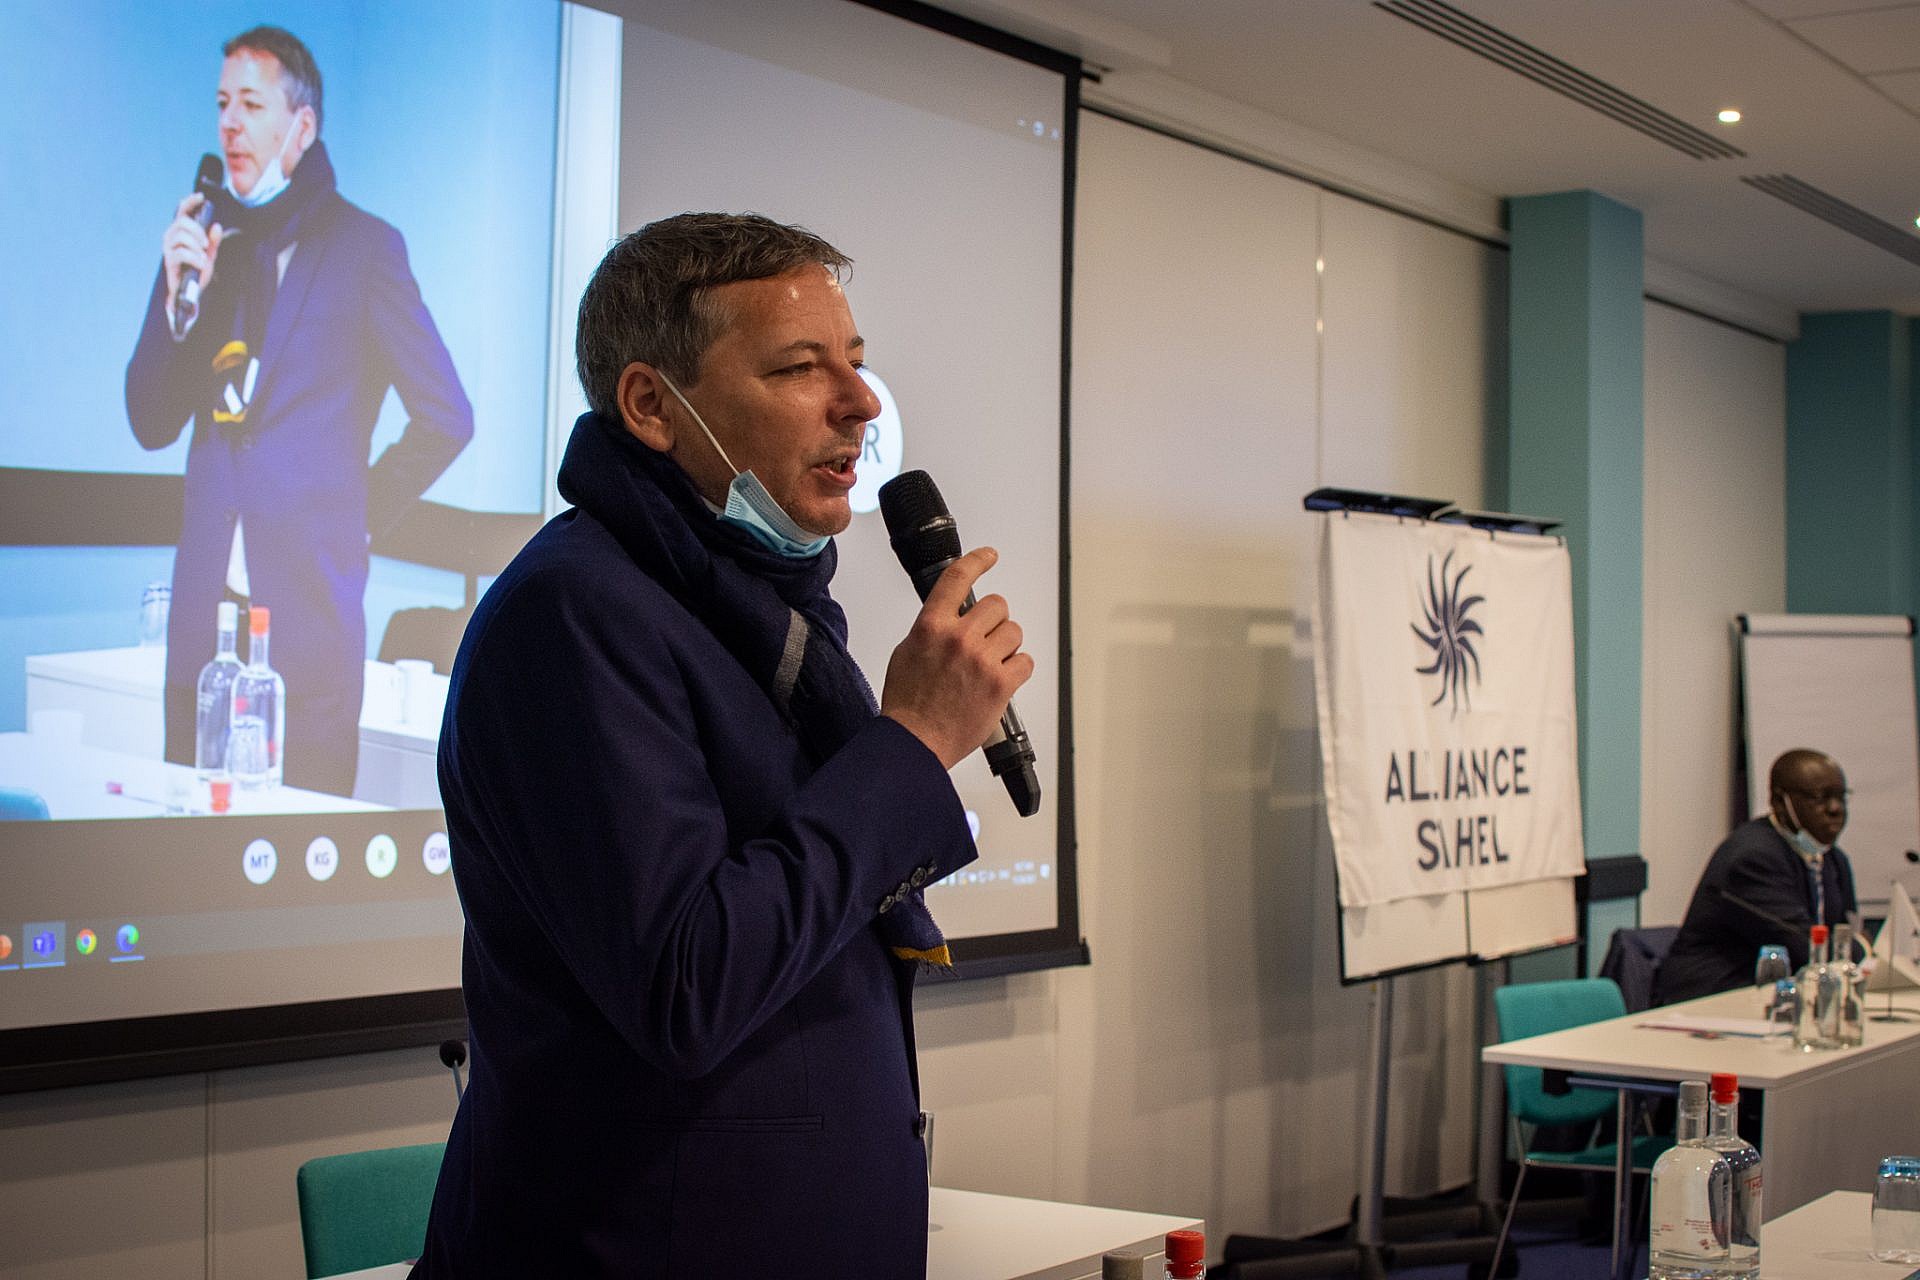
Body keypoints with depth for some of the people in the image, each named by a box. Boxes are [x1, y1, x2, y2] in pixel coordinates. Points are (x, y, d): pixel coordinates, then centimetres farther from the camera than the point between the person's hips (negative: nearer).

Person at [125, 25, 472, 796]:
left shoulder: (363, 246, 0)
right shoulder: (201, 243, 13)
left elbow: (446, 417, 1)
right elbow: (151, 425, 9)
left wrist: (365, 515, 1)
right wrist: (179, 298, -4)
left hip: (310, 609, -4)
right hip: (206, 602, 4)